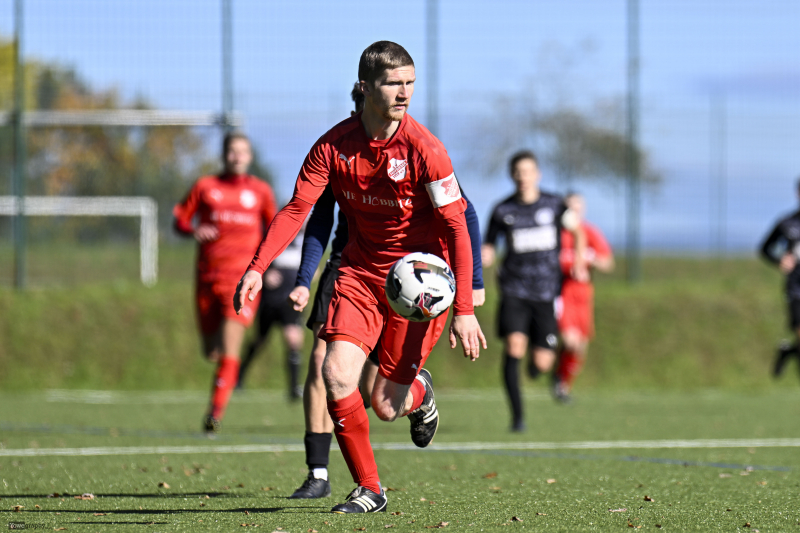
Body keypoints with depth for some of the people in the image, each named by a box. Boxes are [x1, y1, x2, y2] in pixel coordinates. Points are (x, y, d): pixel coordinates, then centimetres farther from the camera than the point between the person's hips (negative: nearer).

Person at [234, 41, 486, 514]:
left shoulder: (423, 148, -17)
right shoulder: (334, 146, -6)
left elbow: (456, 226, -17)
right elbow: (297, 209, -3)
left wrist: (464, 309, -23)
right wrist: (257, 268, -17)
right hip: (360, 269, 3)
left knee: (385, 405, -5)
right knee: (337, 374, -17)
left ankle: (418, 391, 35)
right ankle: (369, 489, 0)